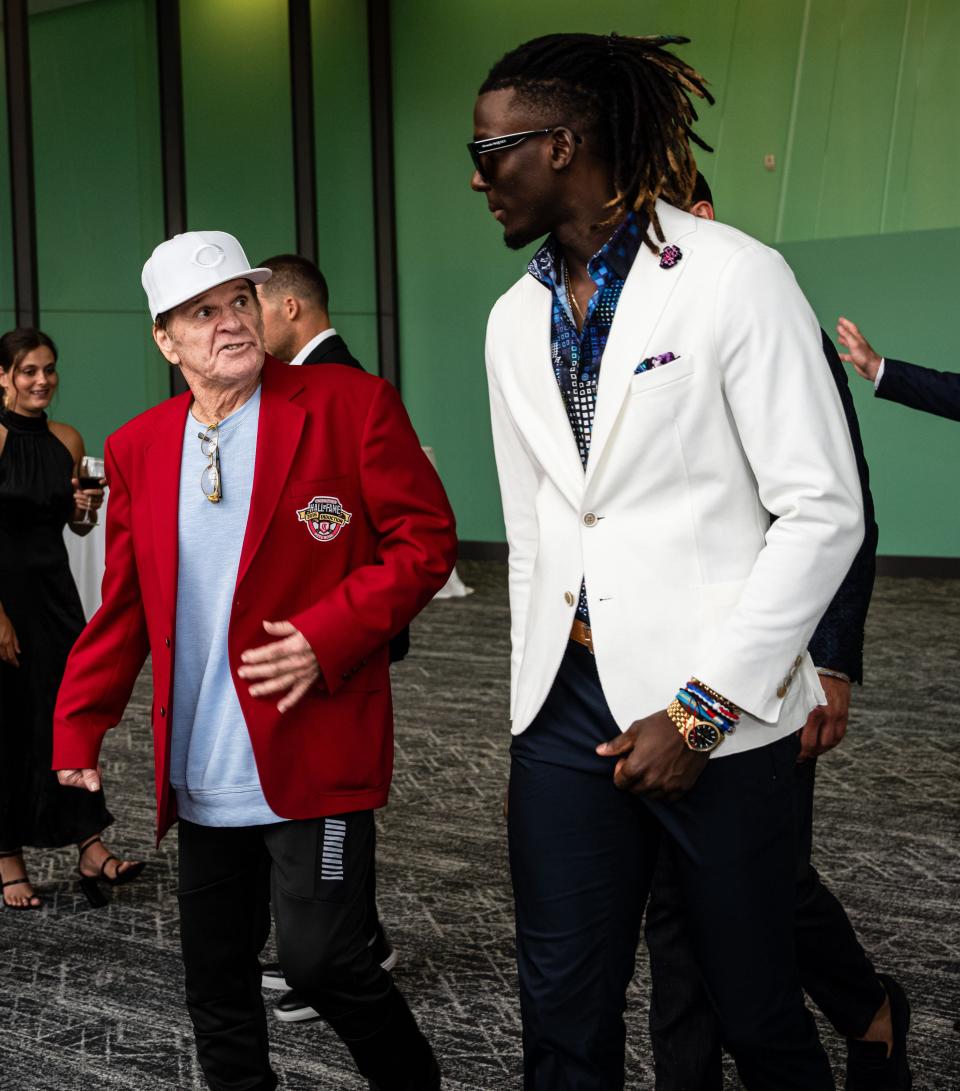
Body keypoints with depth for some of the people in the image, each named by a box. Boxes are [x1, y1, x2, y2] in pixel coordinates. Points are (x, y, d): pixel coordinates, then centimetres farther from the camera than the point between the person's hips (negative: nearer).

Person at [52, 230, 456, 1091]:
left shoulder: (351, 404, -6)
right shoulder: (138, 448, 7)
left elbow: (426, 541, -7)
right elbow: (123, 605, 13)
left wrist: (329, 636, -18)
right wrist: (78, 728, 5)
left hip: (314, 753, -5)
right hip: (205, 777, 5)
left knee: (318, 958, -7)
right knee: (216, 983, 14)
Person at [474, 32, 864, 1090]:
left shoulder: (733, 277, -9)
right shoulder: (515, 319, 11)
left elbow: (823, 511, -12)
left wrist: (700, 708, -14)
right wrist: (538, 684, 14)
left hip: (714, 712, -5)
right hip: (566, 703, 5)